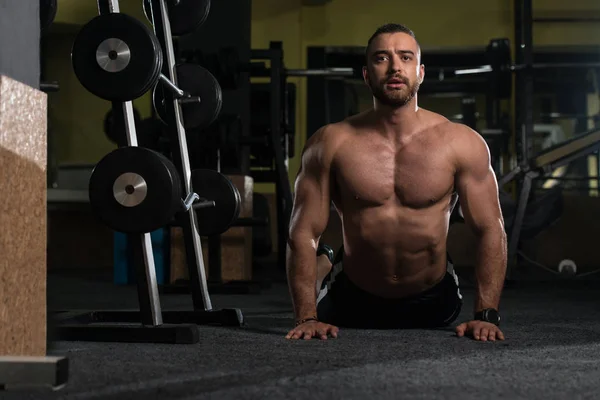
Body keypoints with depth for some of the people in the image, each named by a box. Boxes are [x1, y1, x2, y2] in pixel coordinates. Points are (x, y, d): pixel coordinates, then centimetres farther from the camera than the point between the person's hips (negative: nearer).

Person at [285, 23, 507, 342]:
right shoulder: (331, 144, -17)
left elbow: (490, 230, -12)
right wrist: (306, 318, -22)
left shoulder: (462, 144, -17)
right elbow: (303, 233, -15)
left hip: (432, 303, 1)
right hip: (352, 301, -1)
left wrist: (486, 315, -19)